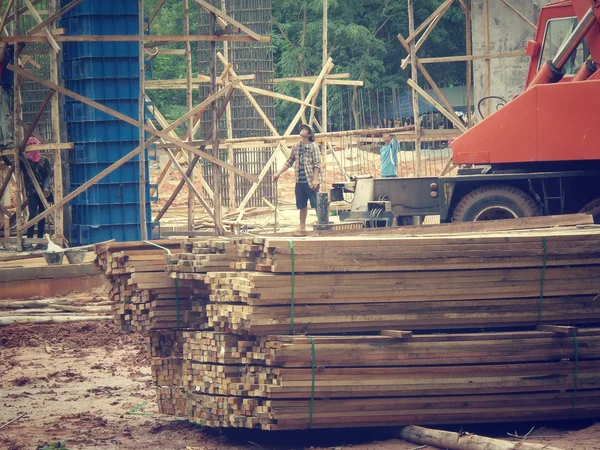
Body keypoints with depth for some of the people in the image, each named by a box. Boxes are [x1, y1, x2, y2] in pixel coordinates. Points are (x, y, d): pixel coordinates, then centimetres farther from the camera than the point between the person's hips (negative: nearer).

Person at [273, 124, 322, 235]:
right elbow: (289, 162, 20)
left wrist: (315, 179, -18)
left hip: (311, 181, -6)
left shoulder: (313, 147, -5)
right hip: (300, 181, 6)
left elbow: (317, 164, -10)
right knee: (302, 205, 11)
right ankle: (302, 227, 19)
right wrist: (278, 173, 14)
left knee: (316, 204, -5)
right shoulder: (296, 147, 13)